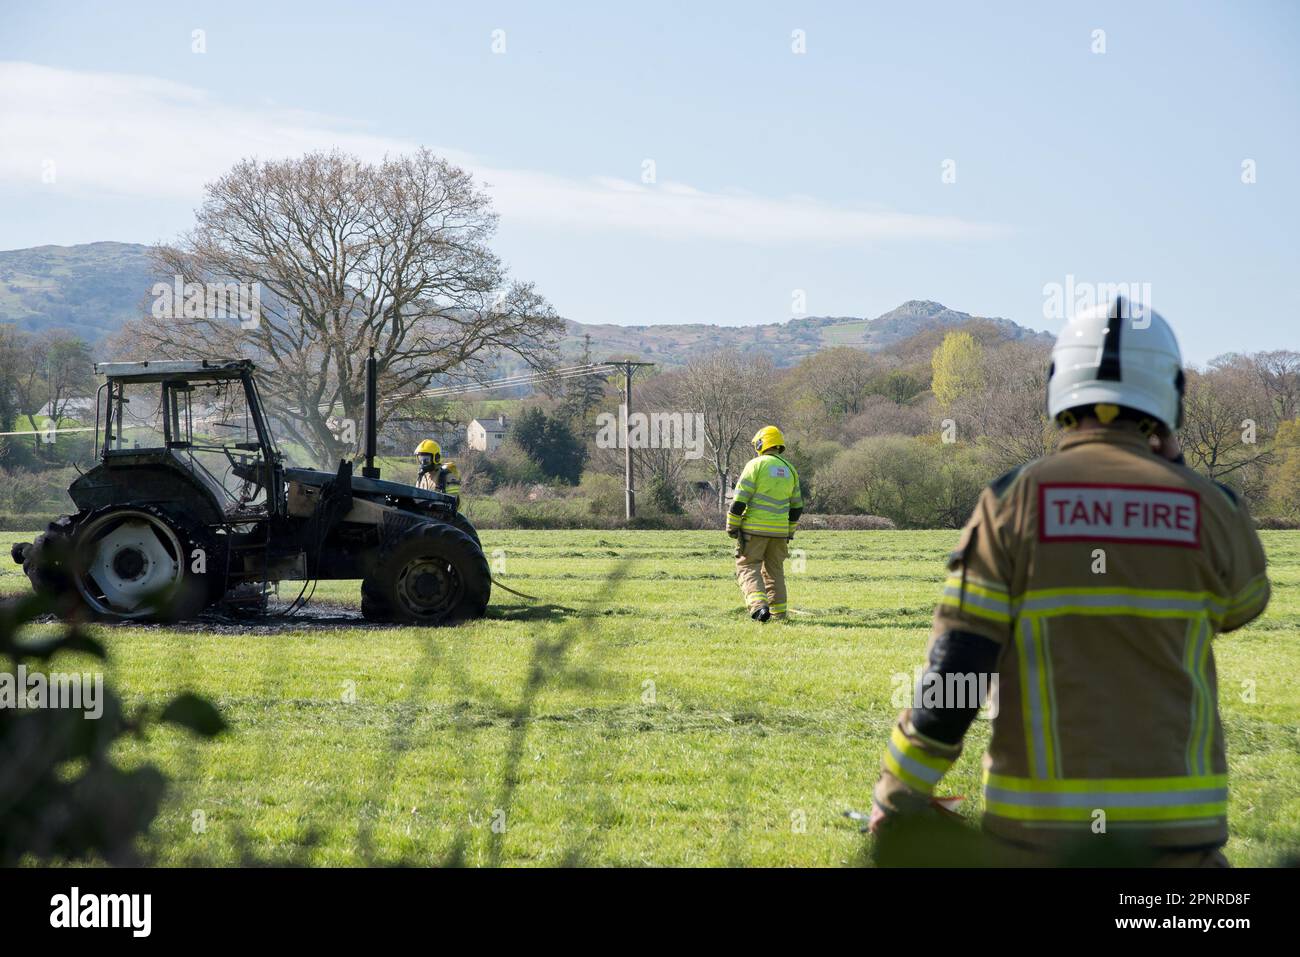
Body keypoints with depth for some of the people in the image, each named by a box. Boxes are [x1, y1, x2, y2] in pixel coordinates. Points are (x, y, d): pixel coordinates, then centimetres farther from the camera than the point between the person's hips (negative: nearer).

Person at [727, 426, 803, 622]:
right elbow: (796, 507, 15)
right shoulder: (789, 470, 12)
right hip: (779, 530, 5)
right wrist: (789, 532, 23)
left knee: (748, 567, -1)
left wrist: (732, 526, -4)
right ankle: (779, 612, 13)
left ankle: (758, 605, -21)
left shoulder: (756, 465, -7)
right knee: (774, 569, 16)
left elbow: (740, 499, -12)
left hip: (755, 528, -5)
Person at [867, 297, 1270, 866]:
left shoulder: (1011, 504, -5)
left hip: (1041, 822, 0)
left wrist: (898, 793, 5)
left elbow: (952, 673, -8)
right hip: (1170, 825, 0)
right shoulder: (1210, 511, -1)